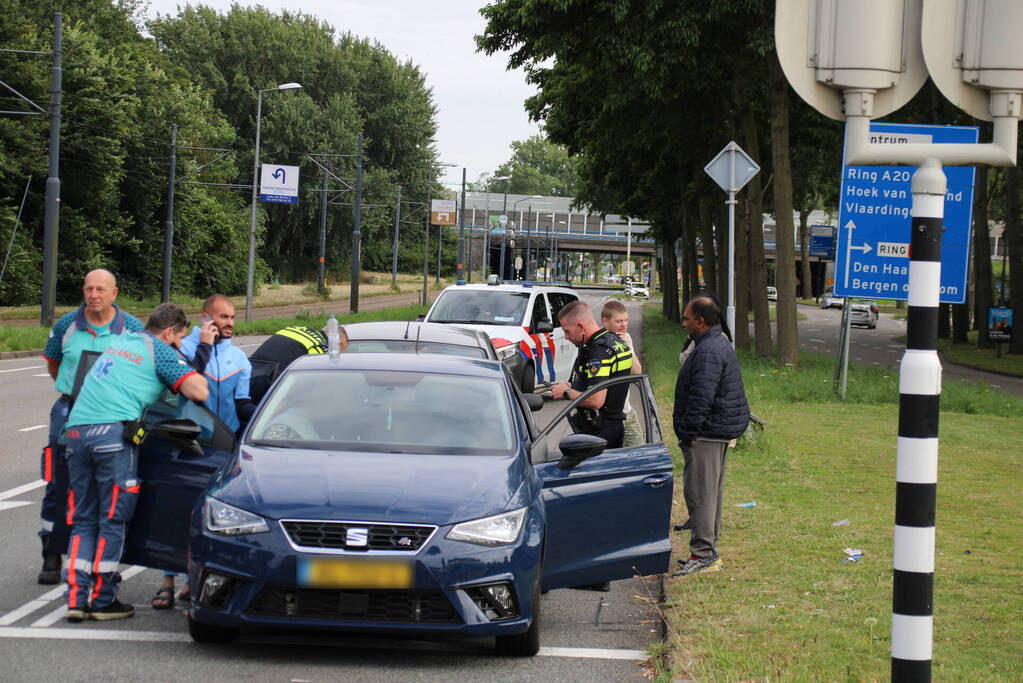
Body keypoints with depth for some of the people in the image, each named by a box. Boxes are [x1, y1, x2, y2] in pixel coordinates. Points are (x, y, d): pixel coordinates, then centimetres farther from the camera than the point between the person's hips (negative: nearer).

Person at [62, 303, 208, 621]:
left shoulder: (117, 342, 26)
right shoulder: (160, 351, 4)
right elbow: (199, 392, -5)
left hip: (77, 429, 7)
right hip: (114, 432, -7)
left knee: (83, 520, 11)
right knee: (113, 520, 2)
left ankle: (76, 598, 5)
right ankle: (102, 600, 5)